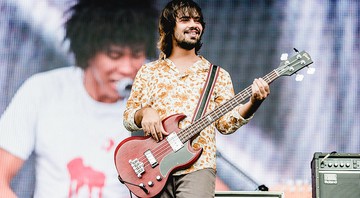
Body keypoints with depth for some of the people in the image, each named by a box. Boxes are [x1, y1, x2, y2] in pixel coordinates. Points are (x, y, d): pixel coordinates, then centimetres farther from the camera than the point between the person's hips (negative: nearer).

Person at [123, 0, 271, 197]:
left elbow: (226, 123, 5)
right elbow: (127, 118, 13)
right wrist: (144, 112, -9)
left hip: (197, 168, -1)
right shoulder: (148, 72, 14)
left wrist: (253, 103, -12)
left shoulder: (217, 75, 12)